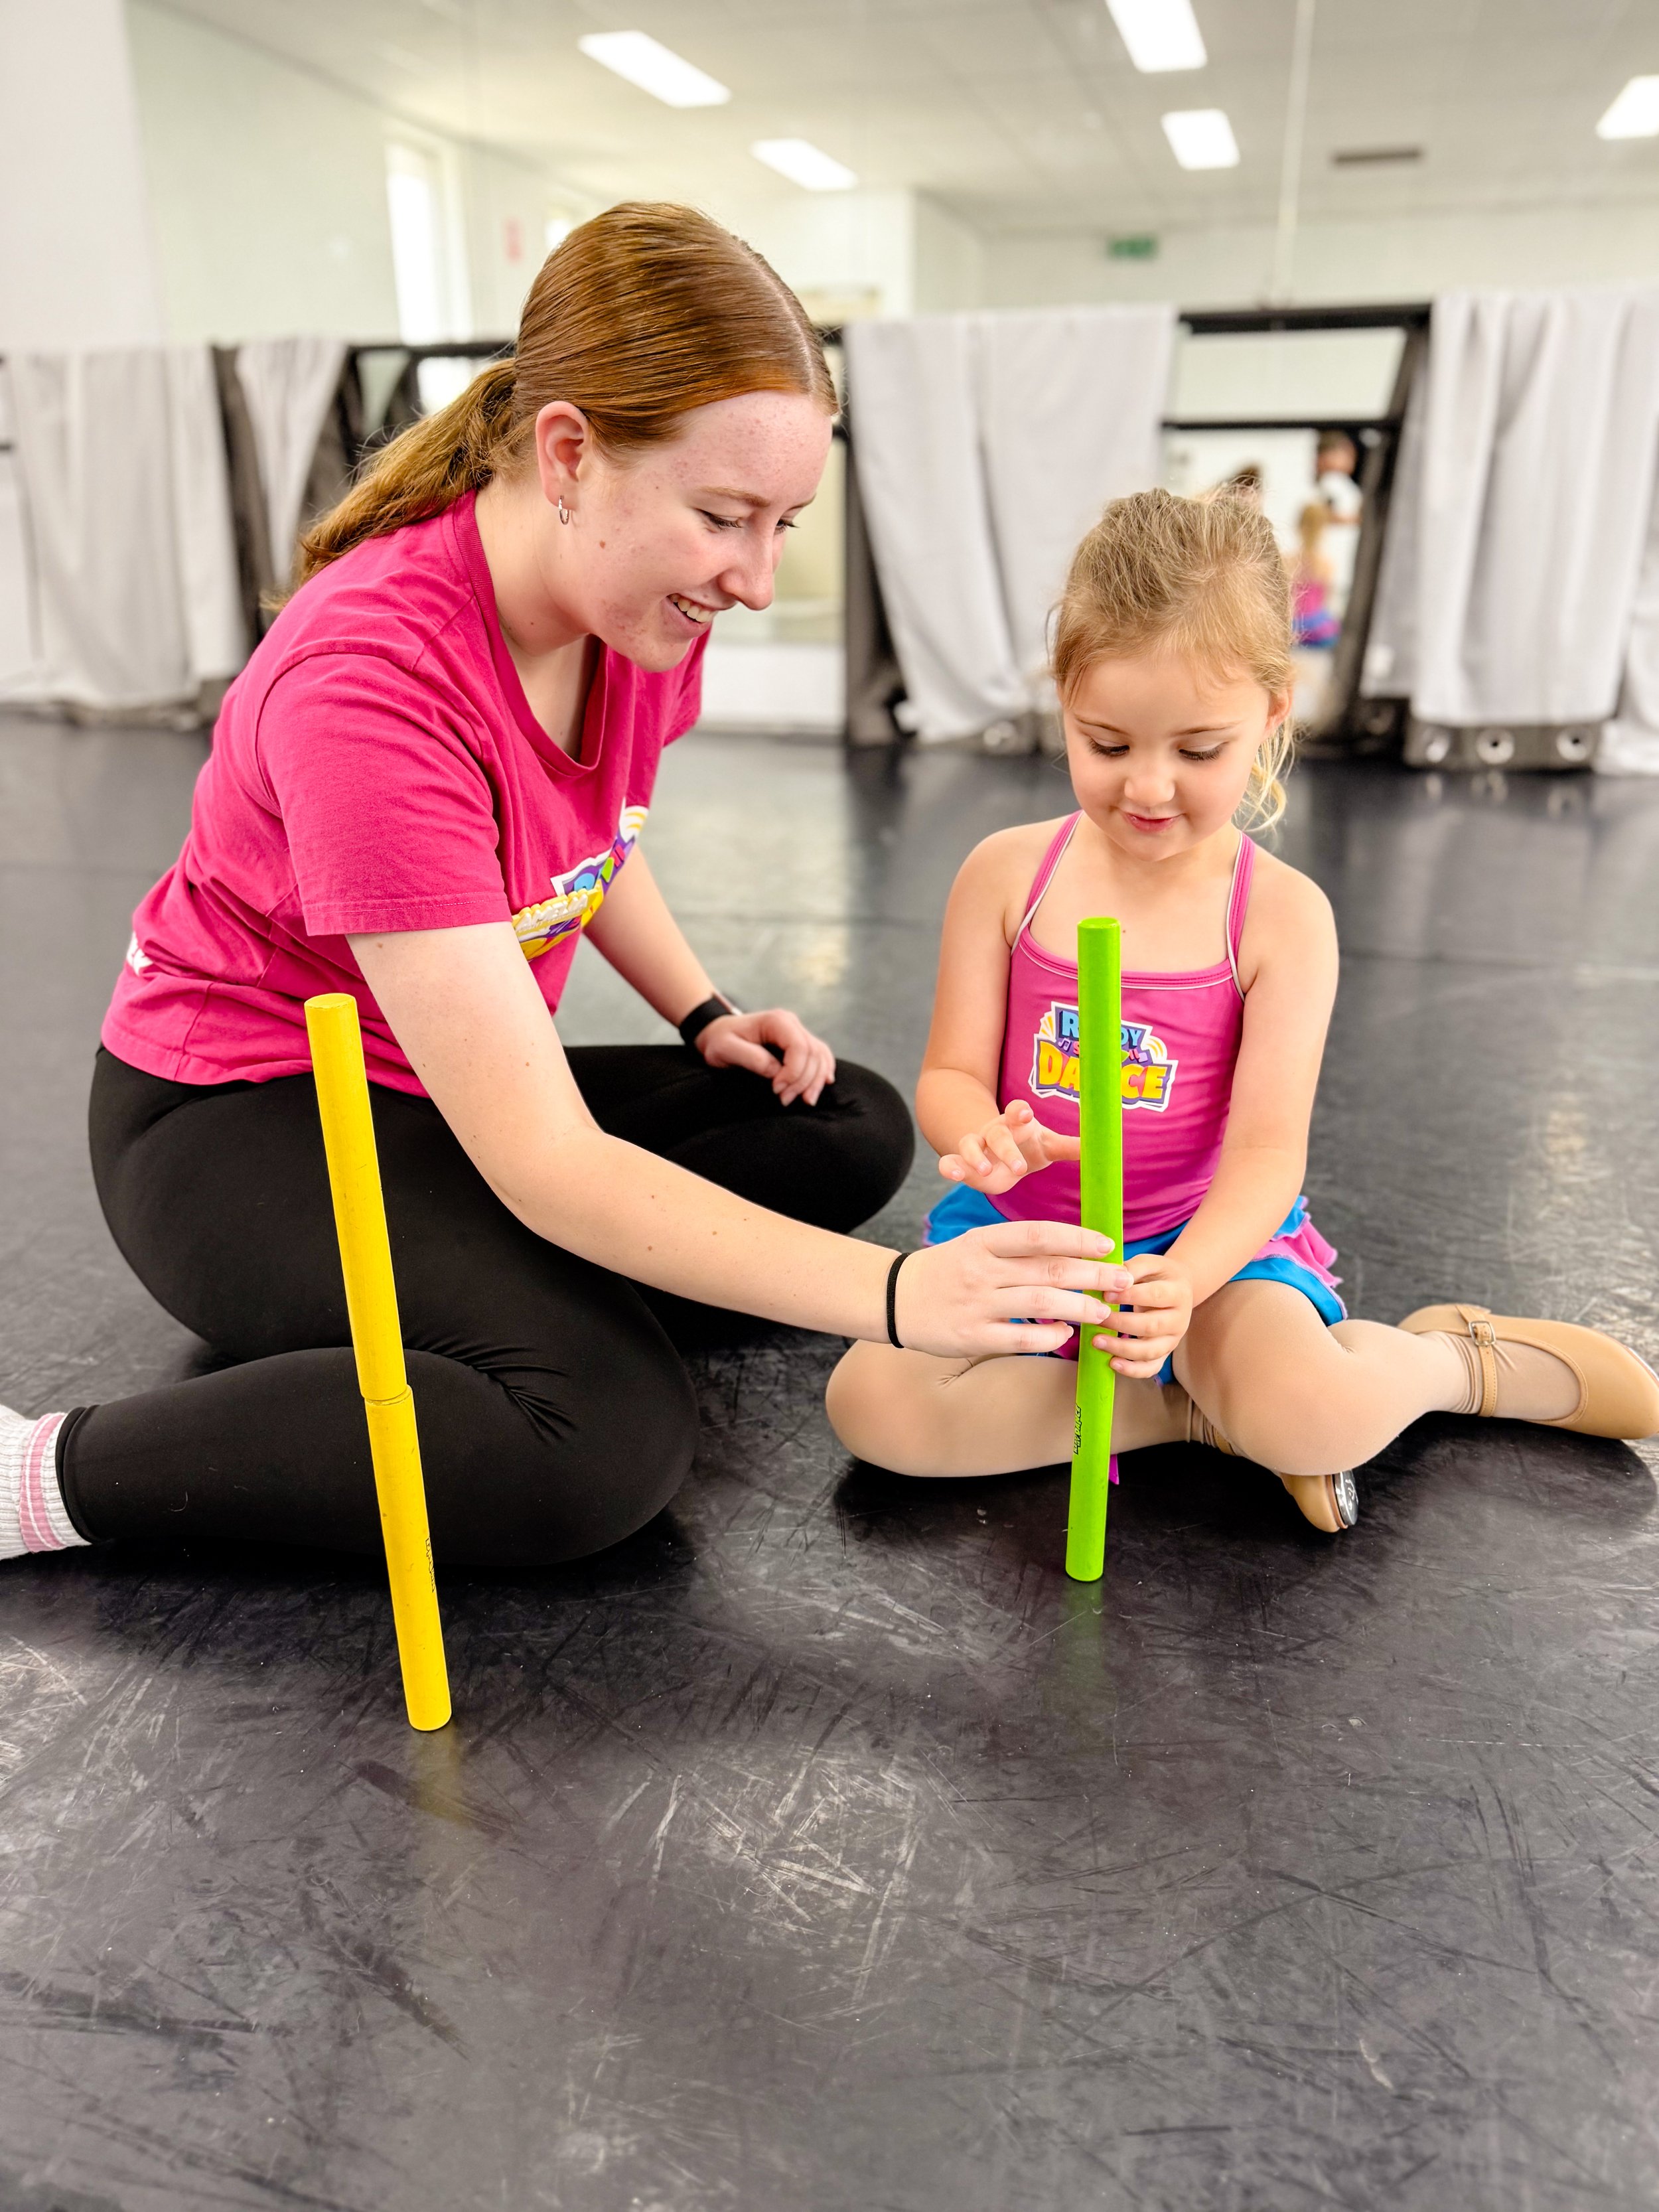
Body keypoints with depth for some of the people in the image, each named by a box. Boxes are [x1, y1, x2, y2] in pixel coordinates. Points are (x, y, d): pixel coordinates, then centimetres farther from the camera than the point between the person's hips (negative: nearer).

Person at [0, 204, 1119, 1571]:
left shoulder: (644, 601, -8)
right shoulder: (369, 678, -32)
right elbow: (545, 1166, -35)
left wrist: (705, 1018, -3)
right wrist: (891, 1296, -38)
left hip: (452, 1088, 8)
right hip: (240, 1117, -8)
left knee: (856, 1133, -4)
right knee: (606, 1447, -31)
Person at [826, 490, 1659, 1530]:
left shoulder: (1283, 914, -9)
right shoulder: (1007, 873, -5)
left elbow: (1268, 1151, -13)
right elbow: (952, 1075, -3)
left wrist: (1184, 1280, -33)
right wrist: (984, 1143, -28)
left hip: (1209, 1237, -2)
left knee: (1316, 1418, -32)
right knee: (874, 1403, -23)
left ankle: (1455, 1356, 4)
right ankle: (1192, 1408, -10)